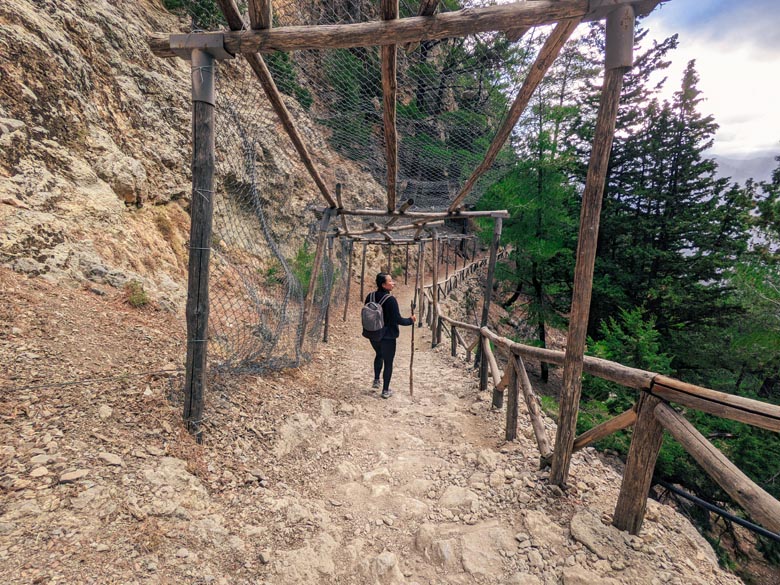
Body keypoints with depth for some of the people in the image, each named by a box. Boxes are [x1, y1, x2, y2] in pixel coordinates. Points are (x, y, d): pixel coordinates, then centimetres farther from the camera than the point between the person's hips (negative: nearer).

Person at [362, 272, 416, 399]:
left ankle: (376, 380, 41)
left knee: (379, 355, 31)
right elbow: (398, 320, -20)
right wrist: (410, 320, -4)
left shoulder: (370, 296, -4)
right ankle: (385, 391, 18)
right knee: (388, 362, 10)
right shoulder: (391, 300, -22)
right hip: (387, 336, -6)